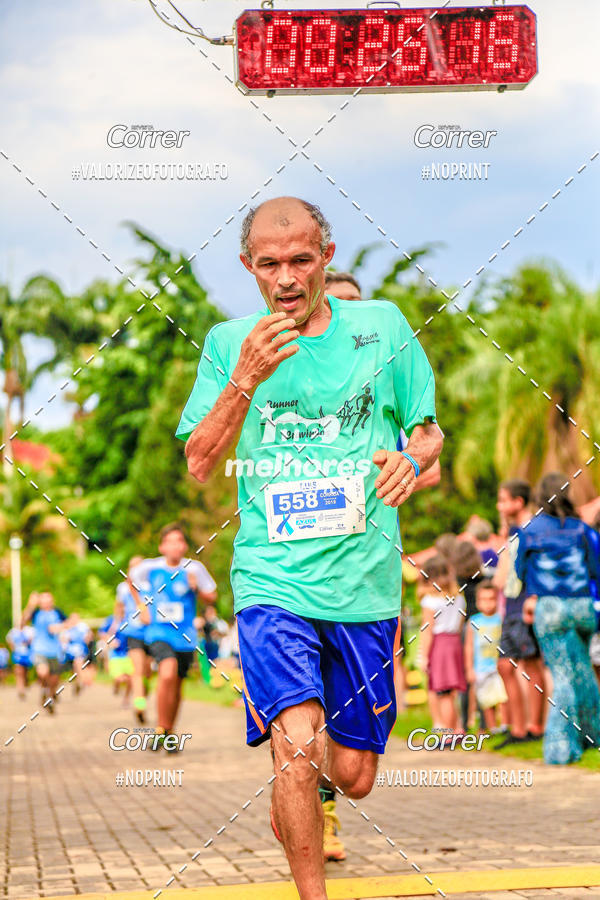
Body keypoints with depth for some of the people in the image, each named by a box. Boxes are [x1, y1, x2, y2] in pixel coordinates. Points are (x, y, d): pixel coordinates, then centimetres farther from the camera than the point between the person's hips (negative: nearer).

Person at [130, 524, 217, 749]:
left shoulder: (194, 568, -4)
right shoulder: (150, 567, -4)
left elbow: (212, 597, 6)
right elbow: (131, 578, 18)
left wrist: (197, 589, -14)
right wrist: (142, 607, 10)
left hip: (185, 635, 2)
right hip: (158, 631, -2)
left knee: (176, 686, 10)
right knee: (167, 674, -25)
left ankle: (169, 731, 32)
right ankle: (161, 729, -12)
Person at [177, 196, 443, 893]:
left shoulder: (381, 326, 3)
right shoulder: (227, 343, 4)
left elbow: (430, 430, 12)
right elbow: (198, 464, 0)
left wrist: (412, 457, -13)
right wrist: (245, 380, -15)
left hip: (365, 582, 2)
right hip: (272, 580, -1)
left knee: (354, 775, 10)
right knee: (297, 743, -23)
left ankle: (308, 789, 47)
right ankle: (312, 893, -4)